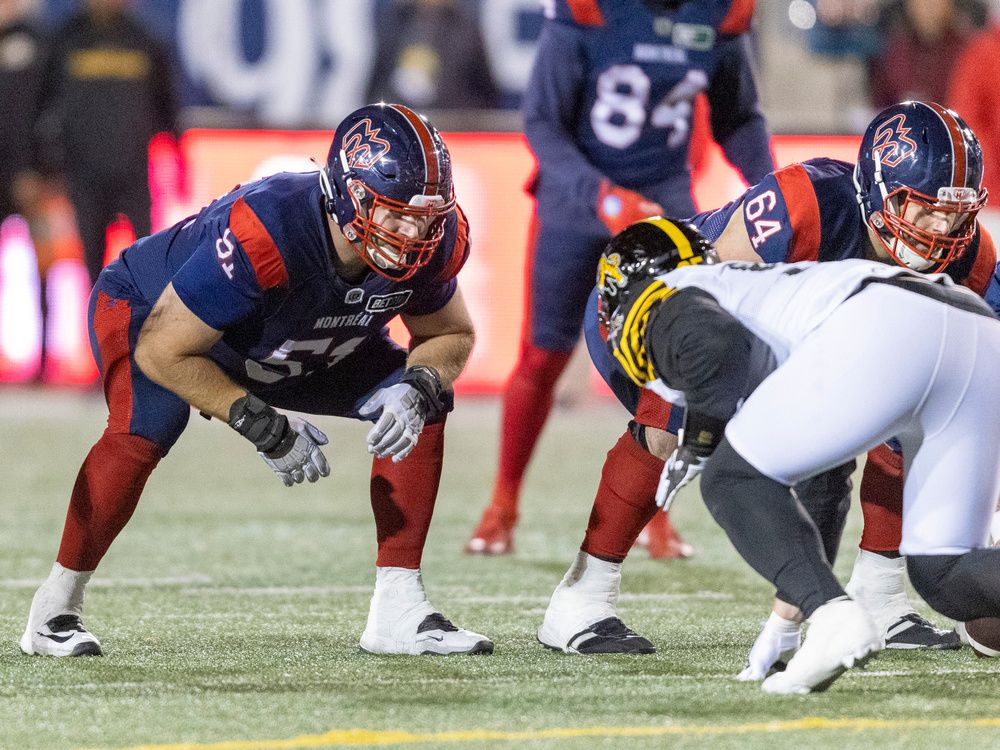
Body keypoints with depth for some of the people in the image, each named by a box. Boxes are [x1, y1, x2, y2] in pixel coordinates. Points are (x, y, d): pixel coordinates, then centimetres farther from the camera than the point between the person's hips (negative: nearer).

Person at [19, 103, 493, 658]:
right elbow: (164, 349, -35)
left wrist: (416, 390, -28)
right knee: (146, 427, -35)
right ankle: (56, 607, -15)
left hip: (291, 349, 6)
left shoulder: (436, 240, -25)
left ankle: (397, 609, -3)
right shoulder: (265, 233, -43)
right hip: (149, 309, -6)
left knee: (423, 402, -8)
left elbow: (451, 335, -5)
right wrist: (263, 427, -36)